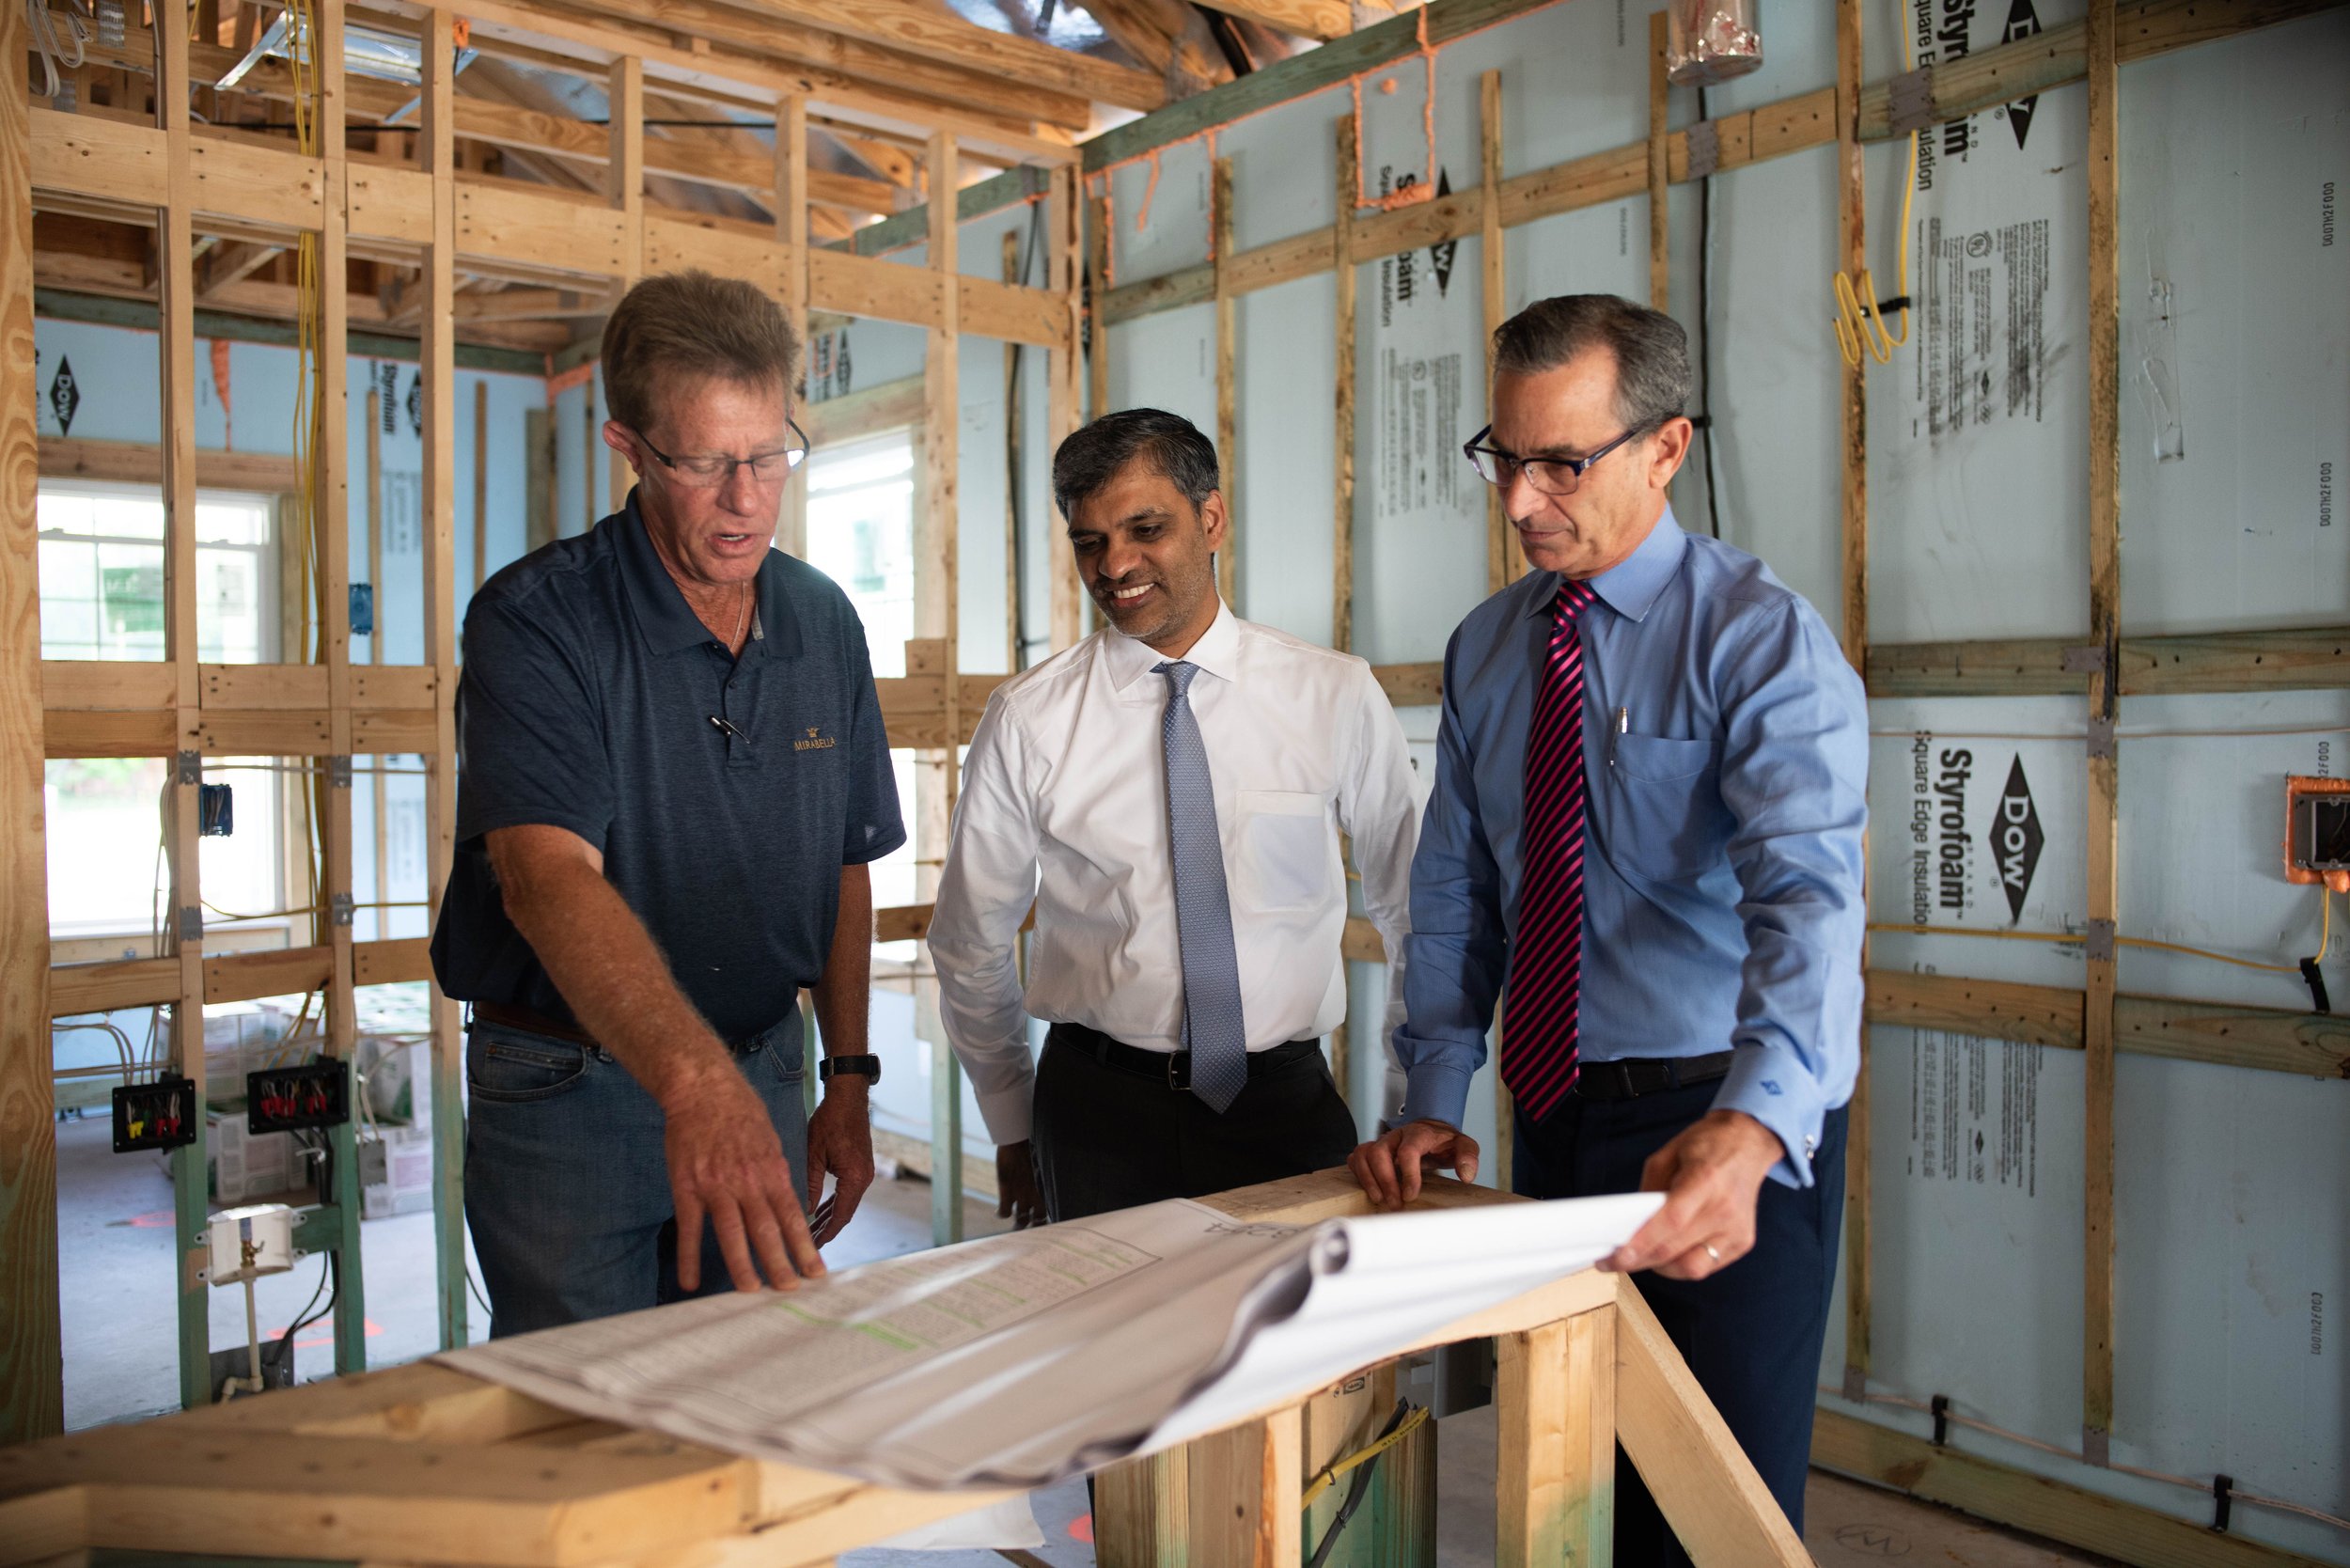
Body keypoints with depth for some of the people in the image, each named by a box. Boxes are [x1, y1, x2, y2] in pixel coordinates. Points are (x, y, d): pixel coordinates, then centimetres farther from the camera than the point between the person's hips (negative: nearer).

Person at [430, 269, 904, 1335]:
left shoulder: (824, 624, 3)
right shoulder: (534, 620, -15)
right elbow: (549, 878, -30)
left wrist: (845, 1078, 7)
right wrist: (697, 1083, -44)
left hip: (760, 1081, 5)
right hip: (567, 1095, -4)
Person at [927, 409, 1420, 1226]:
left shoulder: (1335, 694, -2)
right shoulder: (1028, 720, -3)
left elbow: (1417, 910, 8)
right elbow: (970, 943, 7)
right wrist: (1013, 1129, 12)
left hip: (1287, 1104, 1)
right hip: (1098, 1109, 0)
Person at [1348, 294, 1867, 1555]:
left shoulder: (1761, 637, -13)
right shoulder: (1484, 649, 7)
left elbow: (1807, 891, -27)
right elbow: (1452, 892, 7)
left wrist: (1747, 1126, -44)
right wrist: (1433, 1098, -4)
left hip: (1727, 1135, -5)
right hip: (1553, 1122, 5)